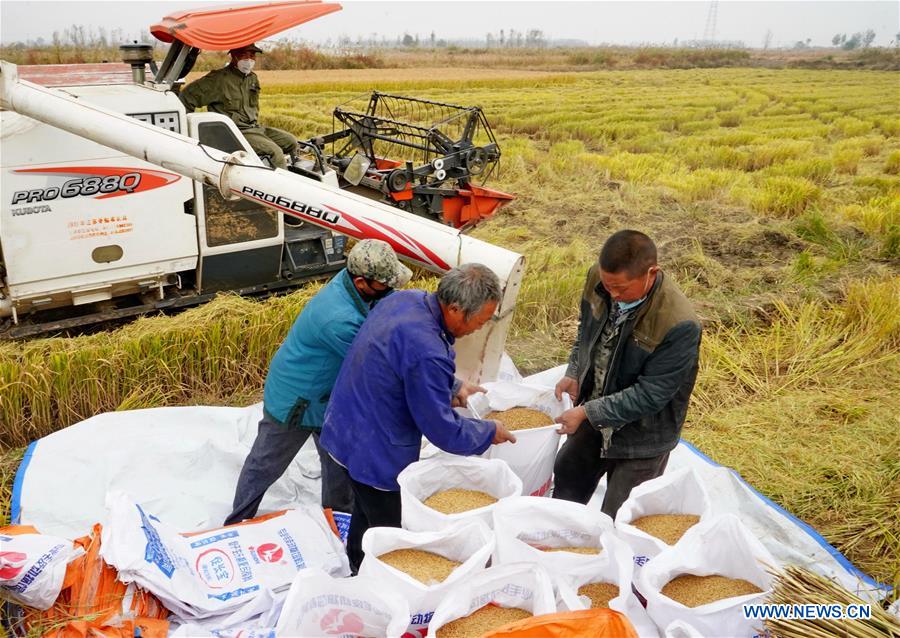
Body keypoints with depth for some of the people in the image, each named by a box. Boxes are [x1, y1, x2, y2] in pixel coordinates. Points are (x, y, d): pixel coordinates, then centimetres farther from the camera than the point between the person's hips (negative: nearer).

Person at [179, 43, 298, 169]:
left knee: (291, 142, 0)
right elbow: (186, 97, -9)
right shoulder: (219, 79, -10)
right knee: (274, 151, -26)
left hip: (254, 127, 9)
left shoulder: (253, 78, 15)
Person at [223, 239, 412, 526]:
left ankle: (340, 516, 43)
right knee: (266, 465, 14)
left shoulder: (353, 278, -15)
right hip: (295, 402, -8)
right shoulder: (338, 320, -39)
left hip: (328, 396, 8)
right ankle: (237, 524, 36)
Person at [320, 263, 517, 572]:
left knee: (365, 514, 31)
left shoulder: (405, 298, -7)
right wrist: (490, 431, -8)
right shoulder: (427, 352, -35)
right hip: (376, 453, -10)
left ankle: (356, 570, 52)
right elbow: (443, 431, -24)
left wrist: (451, 386, 16)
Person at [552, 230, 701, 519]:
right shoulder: (598, 279, -15)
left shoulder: (679, 325, -34)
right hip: (595, 415, 7)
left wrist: (588, 412, -26)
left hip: (642, 434, -6)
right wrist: (574, 373, -5)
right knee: (567, 478, 28)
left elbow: (650, 394, -27)